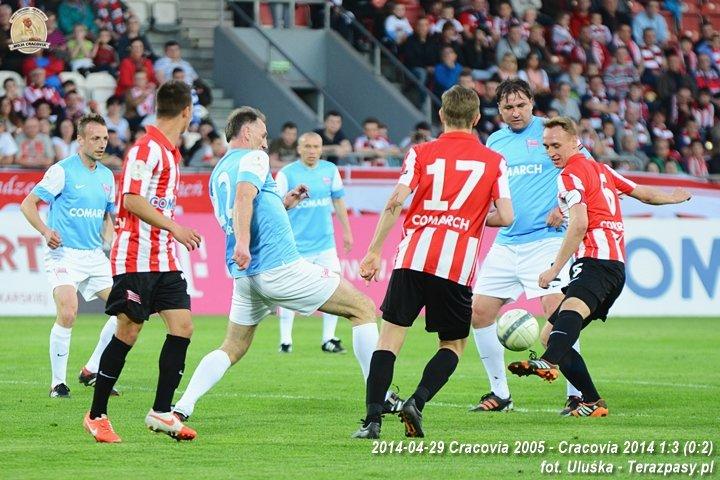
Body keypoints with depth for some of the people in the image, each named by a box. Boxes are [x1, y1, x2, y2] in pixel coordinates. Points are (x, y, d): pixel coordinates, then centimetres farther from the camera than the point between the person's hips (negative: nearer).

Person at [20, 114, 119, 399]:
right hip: (64, 254, -7)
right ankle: (58, 383, -10)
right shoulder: (62, 171, -8)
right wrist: (46, 231, -21)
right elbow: (28, 204, -7)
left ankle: (92, 371, 9)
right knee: (67, 313, -22)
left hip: (95, 255, 7)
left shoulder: (107, 176, 12)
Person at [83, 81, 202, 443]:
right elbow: (132, 200, -20)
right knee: (128, 332, -6)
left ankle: (161, 412, 2)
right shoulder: (147, 148, -13)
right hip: (137, 258, -9)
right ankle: (96, 415, 4)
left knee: (182, 325, -1)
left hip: (163, 259, 9)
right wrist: (173, 227, -22)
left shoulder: (169, 152, 15)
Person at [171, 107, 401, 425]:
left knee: (232, 349, 17)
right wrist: (243, 243, -37)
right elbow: (244, 196, -23)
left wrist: (282, 204, 29)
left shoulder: (218, 173, 21)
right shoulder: (253, 158, -3)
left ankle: (180, 408, -3)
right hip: (279, 266, -8)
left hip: (245, 275, 8)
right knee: (363, 308, 2)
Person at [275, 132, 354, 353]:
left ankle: (328, 339, 10)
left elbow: (338, 201, 17)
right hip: (296, 244, -4)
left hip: (325, 243, 4)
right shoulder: (286, 174, -6)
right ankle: (285, 340, 9)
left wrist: (347, 232, 18)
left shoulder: (330, 170, 7)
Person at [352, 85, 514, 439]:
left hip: (413, 257, 0)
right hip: (457, 267, 0)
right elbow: (505, 217, 1)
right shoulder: (494, 161, 8)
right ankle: (418, 401, -7)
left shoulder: (421, 152, 7)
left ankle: (372, 419, -8)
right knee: (454, 344, 16)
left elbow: (396, 201, -4)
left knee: (390, 338, 4)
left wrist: (374, 250, 0)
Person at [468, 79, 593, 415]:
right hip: (506, 244, 6)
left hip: (545, 239, -6)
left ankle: (577, 394, -8)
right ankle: (500, 393, 15)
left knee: (556, 312, -17)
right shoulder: (494, 141, 14)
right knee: (479, 310, 3)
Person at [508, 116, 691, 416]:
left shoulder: (570, 175, 0)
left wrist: (555, 269, -12)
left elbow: (579, 225, -12)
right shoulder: (601, 170, 26)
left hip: (598, 260, -10)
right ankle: (592, 403, 7)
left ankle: (549, 363, -69)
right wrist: (672, 198, 57)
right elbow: (644, 194, 36)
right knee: (550, 334, 10)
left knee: (571, 309, -39)